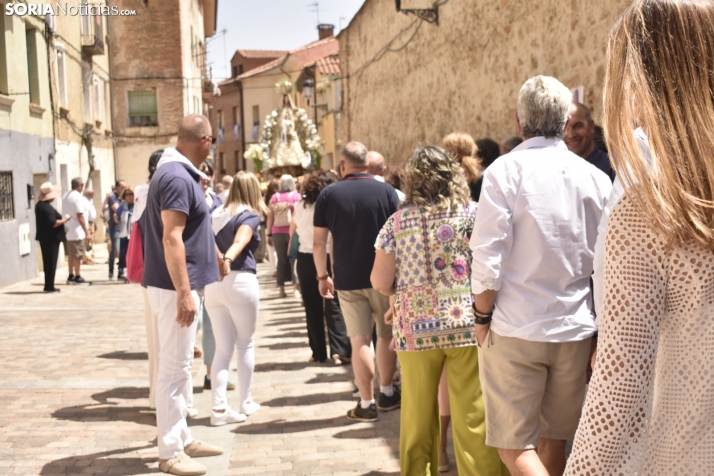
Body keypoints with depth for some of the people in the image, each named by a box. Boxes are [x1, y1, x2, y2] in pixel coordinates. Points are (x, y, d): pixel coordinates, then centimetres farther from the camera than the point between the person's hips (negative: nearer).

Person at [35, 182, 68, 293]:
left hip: (44, 237, 10)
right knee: (51, 262, -3)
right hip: (51, 238, -10)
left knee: (48, 262, 14)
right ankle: (49, 286, 0)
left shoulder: (39, 205, 11)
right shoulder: (47, 207, -20)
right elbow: (53, 223, -26)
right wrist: (64, 220, -11)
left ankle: (48, 286, 19)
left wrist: (61, 218, 16)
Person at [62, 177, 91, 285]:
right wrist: (87, 232, -16)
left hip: (69, 231, 9)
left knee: (71, 254, 14)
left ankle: (71, 276, 19)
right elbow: (80, 216, -19)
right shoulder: (78, 197, -16)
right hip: (78, 231, -9)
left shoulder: (66, 196, 11)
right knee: (78, 255, -2)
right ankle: (77, 277, 2)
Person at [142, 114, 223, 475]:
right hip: (175, 287, -11)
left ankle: (181, 439, 27)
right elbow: (171, 238, -24)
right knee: (174, 369, -4)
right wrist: (184, 293, -26)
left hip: (178, 285, 11)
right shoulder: (177, 177, -18)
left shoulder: (178, 172, 14)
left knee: (179, 366, 17)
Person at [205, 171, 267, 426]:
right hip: (240, 281, -5)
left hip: (213, 283, 5)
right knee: (246, 344, 12)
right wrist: (228, 259, -41)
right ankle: (246, 402, 20)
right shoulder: (250, 216, -5)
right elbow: (240, 241, -25)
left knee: (223, 348, 8)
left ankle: (219, 408, 1)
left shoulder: (217, 215, 12)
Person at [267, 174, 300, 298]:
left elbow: (270, 217, 6)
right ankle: (296, 288, -7)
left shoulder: (274, 197, 7)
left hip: (278, 232, 2)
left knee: (282, 260, 9)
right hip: (292, 231, -2)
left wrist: (269, 234, 10)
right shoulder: (296, 196, -1)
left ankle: (281, 289, 9)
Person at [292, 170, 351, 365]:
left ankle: (318, 353, 15)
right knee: (333, 305, 2)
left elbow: (292, 229, 16)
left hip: (305, 259, 3)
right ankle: (339, 350, -5)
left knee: (312, 307, 10)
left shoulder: (300, 206, 1)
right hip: (328, 258, -3)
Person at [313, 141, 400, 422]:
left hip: (348, 280, 0)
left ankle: (367, 404, 6)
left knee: (360, 340, 4)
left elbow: (318, 242, -1)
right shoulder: (386, 191, -3)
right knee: (386, 336, 16)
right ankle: (387, 393, 27)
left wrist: (322, 276, 10)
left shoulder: (328, 194, -2)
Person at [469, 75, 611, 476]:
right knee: (553, 441, 18)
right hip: (575, 328, 5)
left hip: (515, 328, -4)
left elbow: (488, 256, -14)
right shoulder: (596, 177, 3)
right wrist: (600, 329, 13)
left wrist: (483, 316, -2)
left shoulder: (506, 170, -9)